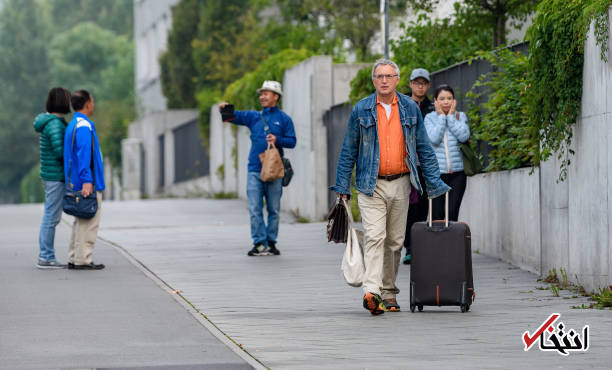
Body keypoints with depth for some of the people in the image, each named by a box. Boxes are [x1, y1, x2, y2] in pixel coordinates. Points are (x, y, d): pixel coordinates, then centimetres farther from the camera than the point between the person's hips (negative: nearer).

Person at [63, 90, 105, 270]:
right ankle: (82, 260, -7)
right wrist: (86, 181, -28)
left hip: (76, 184, 10)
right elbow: (83, 155, -23)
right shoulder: (83, 126, -14)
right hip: (87, 185, -10)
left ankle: (74, 259, 15)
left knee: (81, 222, 14)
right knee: (89, 223, -7)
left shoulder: (72, 125, 17)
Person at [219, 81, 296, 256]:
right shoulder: (254, 117, 13)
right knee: (255, 209, -4)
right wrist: (225, 109, -16)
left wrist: (277, 140, -17)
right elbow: (236, 116, 4)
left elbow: (292, 141, 1)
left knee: (273, 209, 4)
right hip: (254, 170, 2)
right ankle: (260, 243, -2)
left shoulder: (284, 119, 5)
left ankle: (271, 243, 12)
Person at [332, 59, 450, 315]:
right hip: (371, 185, -3)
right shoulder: (361, 110, 1)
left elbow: (424, 148, 11)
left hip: (401, 183, 3)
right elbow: (348, 150, 6)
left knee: (395, 241, 9)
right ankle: (371, 292, -26)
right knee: (375, 237, -16)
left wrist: (434, 183, 7)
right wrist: (342, 186, 3)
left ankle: (388, 292, 20)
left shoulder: (410, 109, 7)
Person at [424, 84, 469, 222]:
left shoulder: (460, 116, 8)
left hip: (457, 172, 1)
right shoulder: (430, 118, 5)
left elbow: (464, 136, -9)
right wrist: (441, 116, -6)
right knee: (437, 215, -3)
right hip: (437, 172, -1)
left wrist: (451, 116, -4)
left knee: (453, 214, -4)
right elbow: (434, 139, -11)